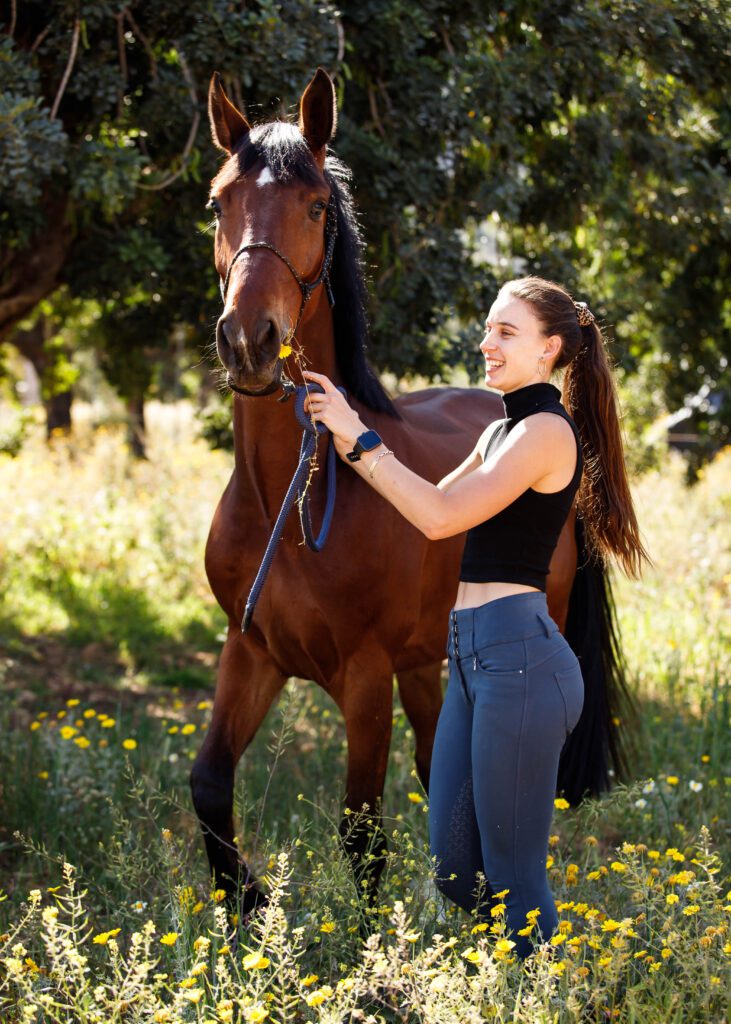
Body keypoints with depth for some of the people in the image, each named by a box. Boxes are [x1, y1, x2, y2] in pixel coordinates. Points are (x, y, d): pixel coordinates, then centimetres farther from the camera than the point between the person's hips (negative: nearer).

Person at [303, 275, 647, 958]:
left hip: (517, 653, -10)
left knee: (512, 877, -5)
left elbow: (442, 517, -18)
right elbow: (436, 504, 24)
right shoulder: (501, 431, 19)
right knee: (453, 867, 11)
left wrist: (358, 435, -14)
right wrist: (348, 444, 15)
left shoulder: (548, 429, -10)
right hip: (475, 653, 10)